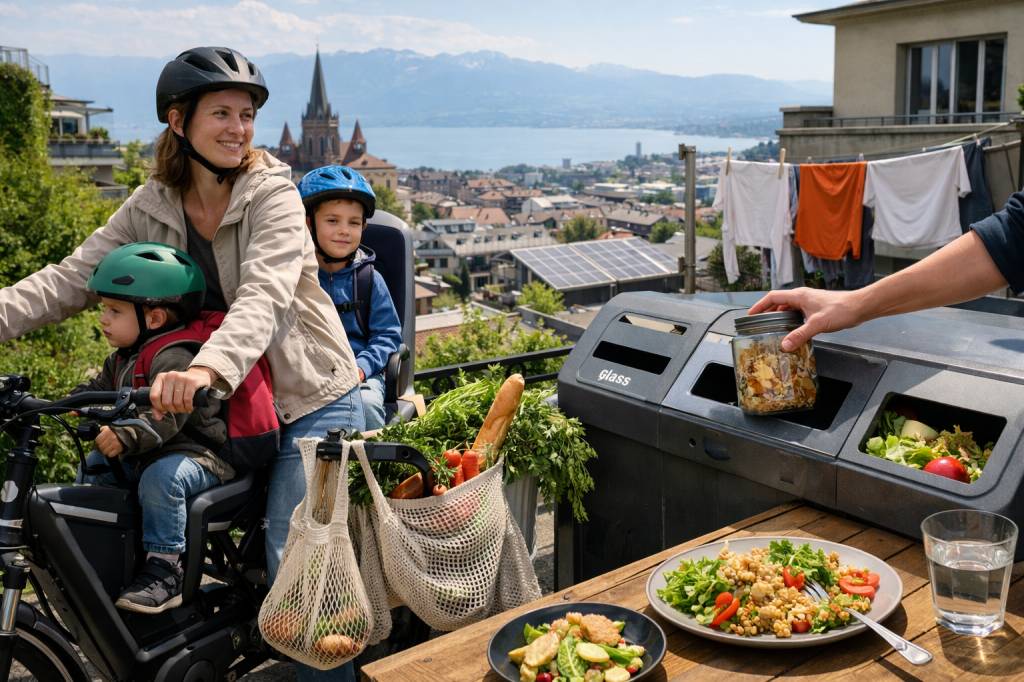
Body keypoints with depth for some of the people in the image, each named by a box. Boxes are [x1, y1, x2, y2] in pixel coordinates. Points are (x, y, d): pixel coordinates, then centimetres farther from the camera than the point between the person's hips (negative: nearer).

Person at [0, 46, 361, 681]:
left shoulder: (273, 195, -14)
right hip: (218, 408, 6)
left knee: (293, 564, -10)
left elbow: (265, 295, -30)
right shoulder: (151, 207, 2)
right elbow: (70, 279, -1)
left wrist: (208, 368, -48)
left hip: (309, 403, -5)